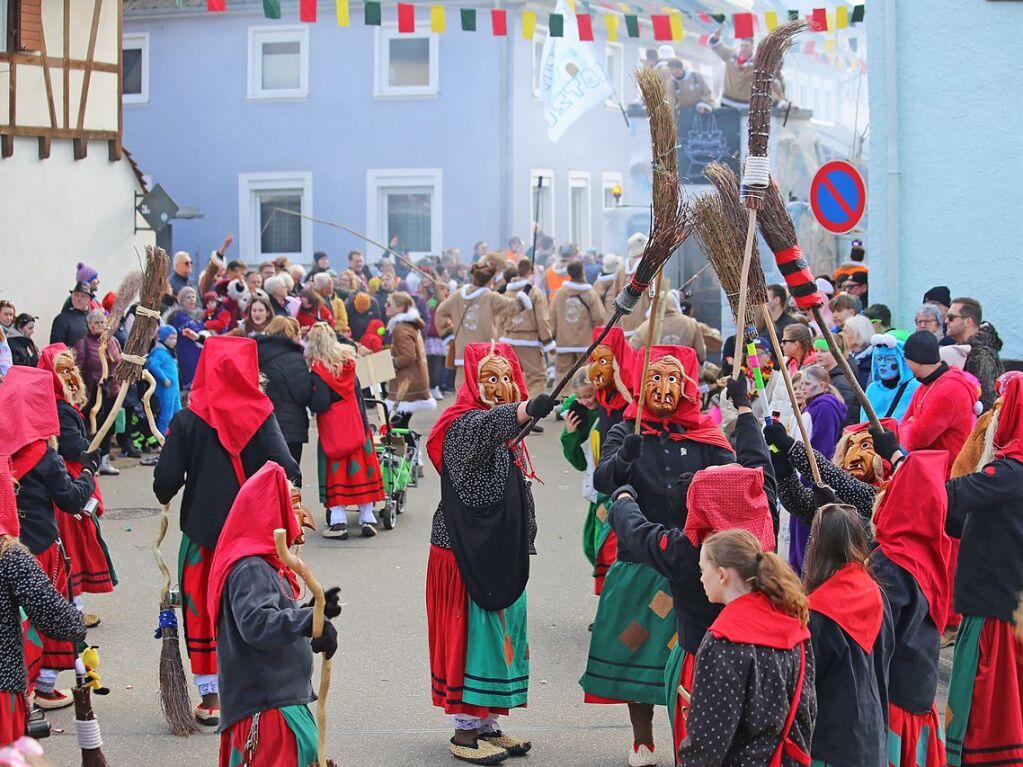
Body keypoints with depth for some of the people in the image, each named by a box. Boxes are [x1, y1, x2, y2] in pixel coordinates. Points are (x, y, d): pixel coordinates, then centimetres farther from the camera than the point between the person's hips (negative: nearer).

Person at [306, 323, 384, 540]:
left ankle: (338, 522, -1)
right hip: (356, 423, 5)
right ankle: (367, 519, 10)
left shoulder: (317, 370, -13)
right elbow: (358, 395, 6)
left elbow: (319, 404, -19)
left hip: (332, 427, -5)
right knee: (360, 468, 9)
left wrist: (309, 396, 0)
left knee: (335, 472, 1)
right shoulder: (348, 362, 3)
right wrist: (364, 423, 12)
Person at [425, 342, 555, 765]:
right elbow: (489, 423, -39)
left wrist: (525, 544, 20)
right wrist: (528, 409, -57)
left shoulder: (508, 434, 15)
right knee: (472, 632, -7)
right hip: (467, 553, -9)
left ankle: (487, 724, 21)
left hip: (502, 553, 9)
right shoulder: (464, 425, -13)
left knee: (502, 632, 12)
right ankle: (465, 731, -1)